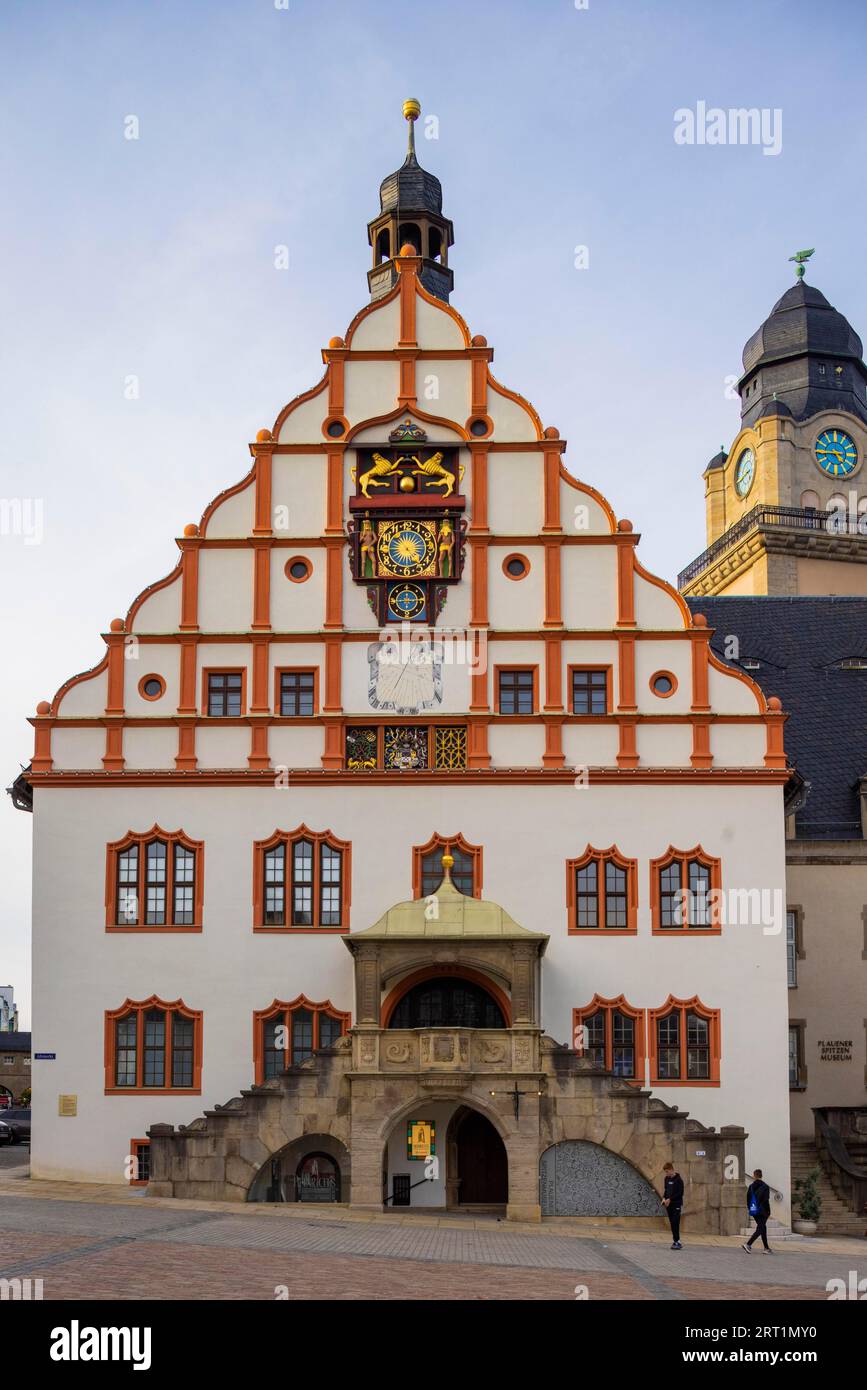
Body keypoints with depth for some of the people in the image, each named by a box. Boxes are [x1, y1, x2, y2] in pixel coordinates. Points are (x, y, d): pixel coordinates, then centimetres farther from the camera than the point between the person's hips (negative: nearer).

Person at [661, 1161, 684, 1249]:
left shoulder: (678, 1180, -9)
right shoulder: (667, 1179, 12)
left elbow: (680, 1193, -12)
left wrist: (670, 1199, -15)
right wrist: (664, 1198, 2)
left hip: (676, 1204, -7)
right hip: (669, 1205, 7)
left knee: (675, 1223, -12)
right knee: (672, 1223, 6)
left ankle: (677, 1241, -13)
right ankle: (676, 1241, 10)